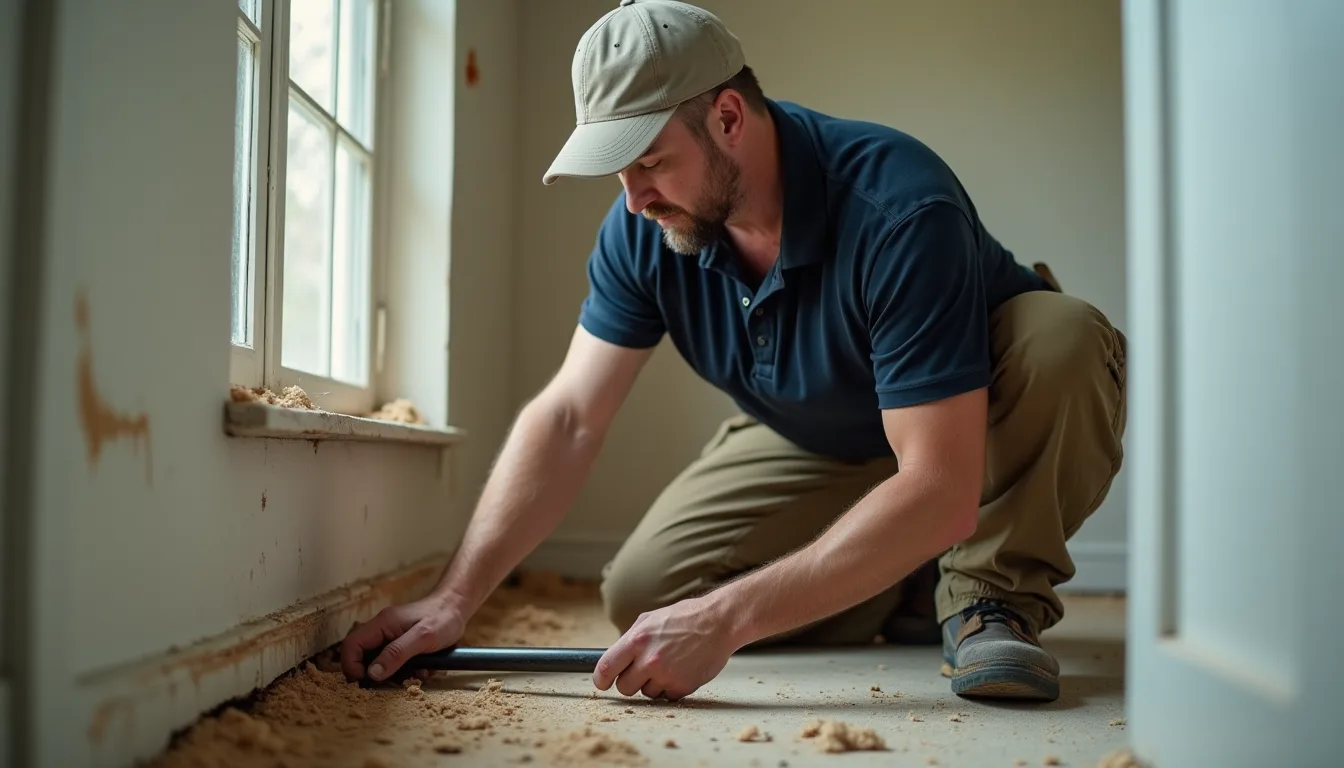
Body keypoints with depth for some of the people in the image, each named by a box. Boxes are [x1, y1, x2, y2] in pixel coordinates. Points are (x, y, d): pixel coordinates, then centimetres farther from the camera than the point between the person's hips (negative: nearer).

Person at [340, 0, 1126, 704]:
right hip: (817, 443, 5)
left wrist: (728, 620, -43)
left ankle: (993, 590, -12)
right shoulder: (643, 231, -18)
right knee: (642, 593, -9)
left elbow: (940, 492, -40)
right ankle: (910, 590, 8)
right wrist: (454, 600, -22)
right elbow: (568, 418, -14)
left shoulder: (899, 207, -37)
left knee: (1066, 342, -37)